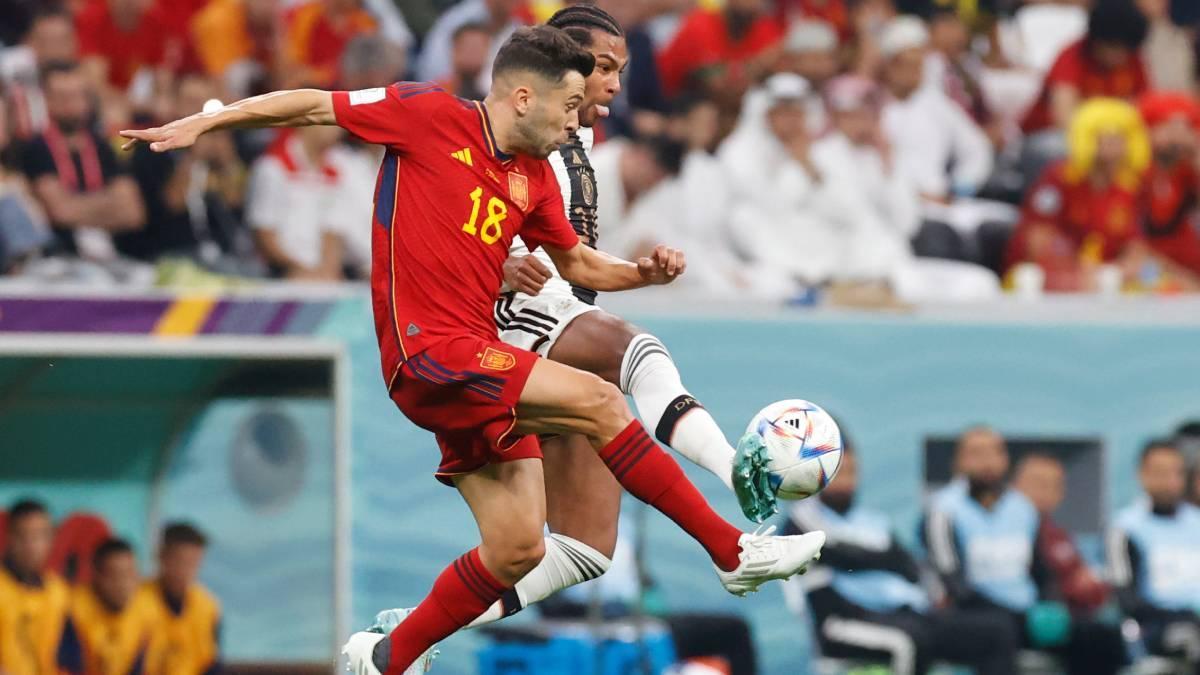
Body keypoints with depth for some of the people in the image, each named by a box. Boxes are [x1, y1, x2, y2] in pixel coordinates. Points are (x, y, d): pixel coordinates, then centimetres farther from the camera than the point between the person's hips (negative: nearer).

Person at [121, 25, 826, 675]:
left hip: (478, 365, 8)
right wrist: (202, 123, -2)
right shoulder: (428, 115, -6)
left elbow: (579, 264, 25)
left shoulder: (536, 177, 13)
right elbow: (312, 107, 1)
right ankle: (734, 551, -14)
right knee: (599, 400, -19)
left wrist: (643, 271, 5)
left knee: (519, 550, 4)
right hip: (429, 353, -8)